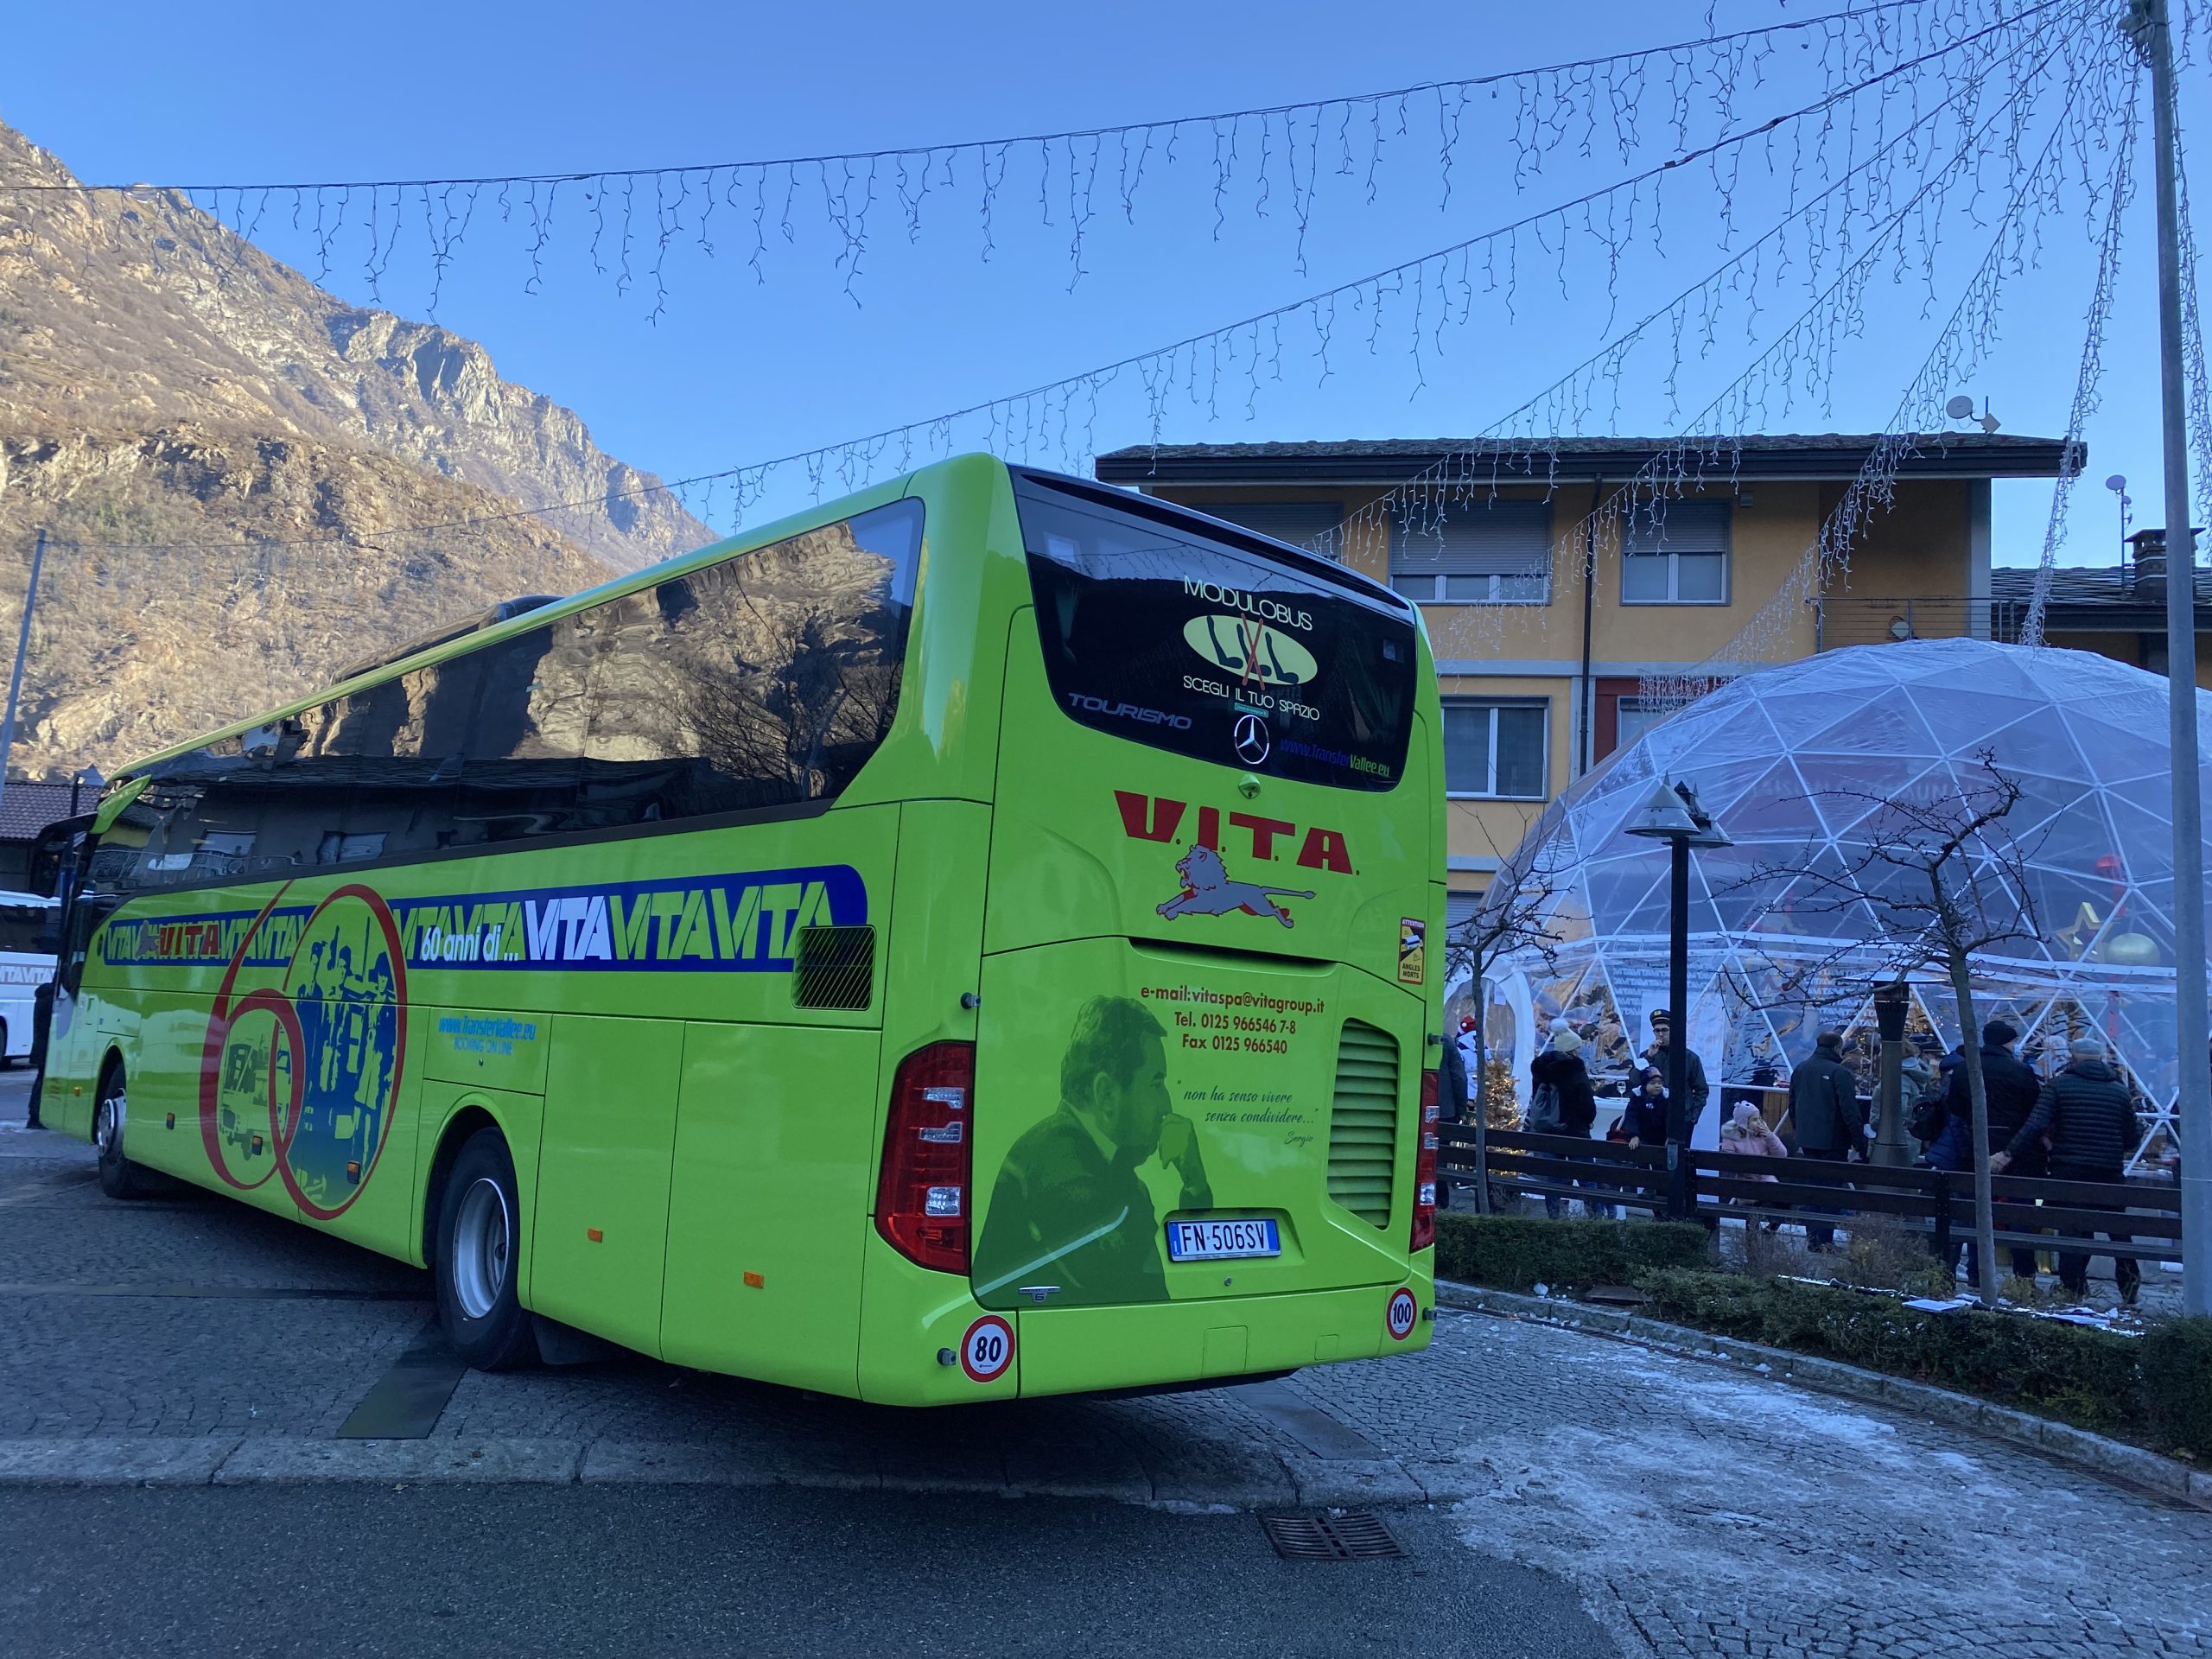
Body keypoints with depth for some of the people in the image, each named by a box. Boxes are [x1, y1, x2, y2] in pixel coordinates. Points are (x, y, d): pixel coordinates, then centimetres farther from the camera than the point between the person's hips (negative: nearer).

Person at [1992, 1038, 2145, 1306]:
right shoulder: (2119, 1090, 6)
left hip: (2068, 1172, -3)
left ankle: (2073, 1292, 0)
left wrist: (2007, 1154, -12)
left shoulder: (2058, 1085, -4)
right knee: (2119, 1232, 17)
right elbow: (2132, 1138, 8)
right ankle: (2130, 1293, 25)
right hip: (2111, 1173, 3)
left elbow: (2035, 1126, -15)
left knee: (2072, 1234, 1)